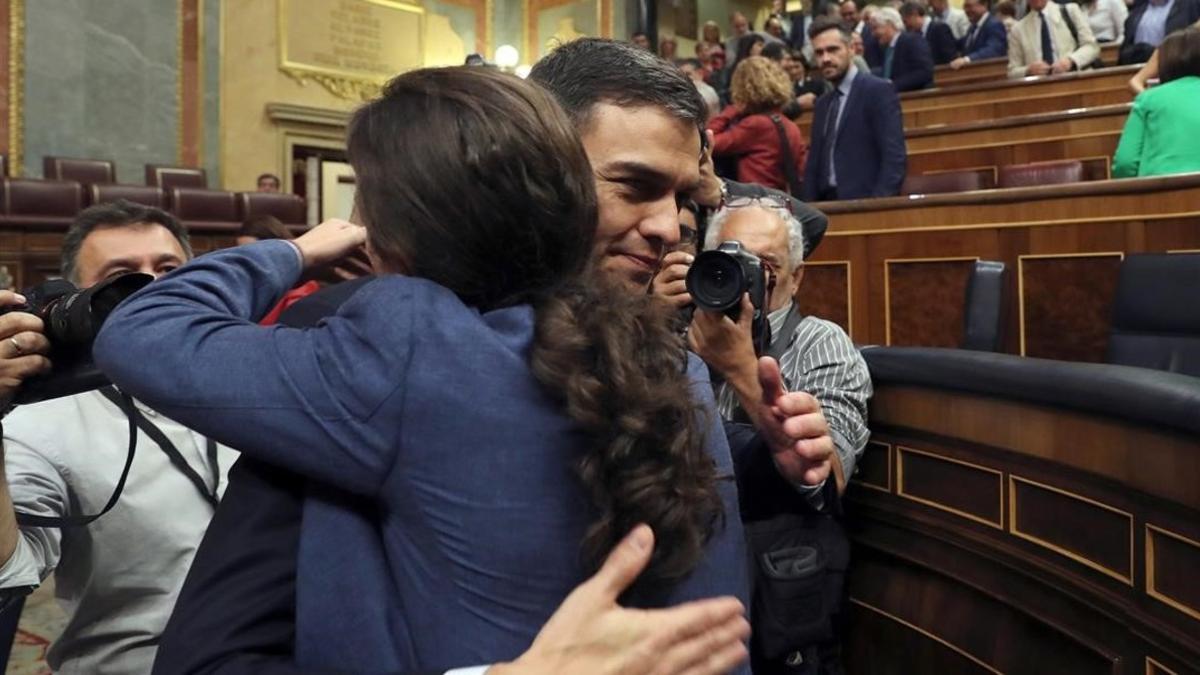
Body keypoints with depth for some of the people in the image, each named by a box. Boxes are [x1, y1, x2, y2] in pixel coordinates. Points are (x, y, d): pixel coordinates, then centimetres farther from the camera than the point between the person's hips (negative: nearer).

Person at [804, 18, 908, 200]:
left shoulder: (878, 90, -5)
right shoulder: (822, 104, 17)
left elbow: (895, 156, -13)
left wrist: (879, 204, -23)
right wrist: (809, 204, 2)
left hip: (864, 203, -6)